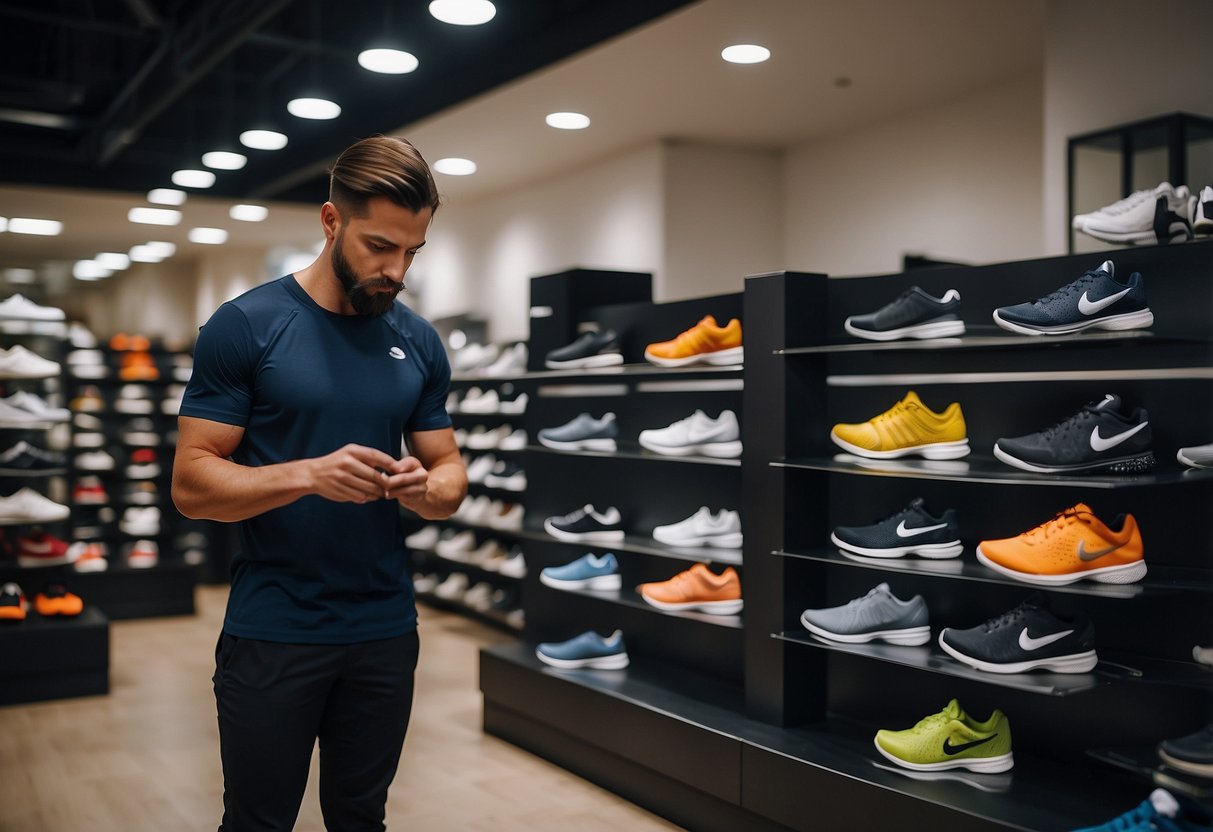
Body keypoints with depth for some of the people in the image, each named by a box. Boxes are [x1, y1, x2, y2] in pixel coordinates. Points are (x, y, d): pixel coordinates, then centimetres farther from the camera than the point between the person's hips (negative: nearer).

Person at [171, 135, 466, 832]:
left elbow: (449, 472, 9)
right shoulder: (246, 325, -8)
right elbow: (192, 483, -11)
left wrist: (426, 488, -15)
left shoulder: (420, 343, 4)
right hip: (271, 633, -3)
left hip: (386, 631, 4)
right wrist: (309, 474, -27)